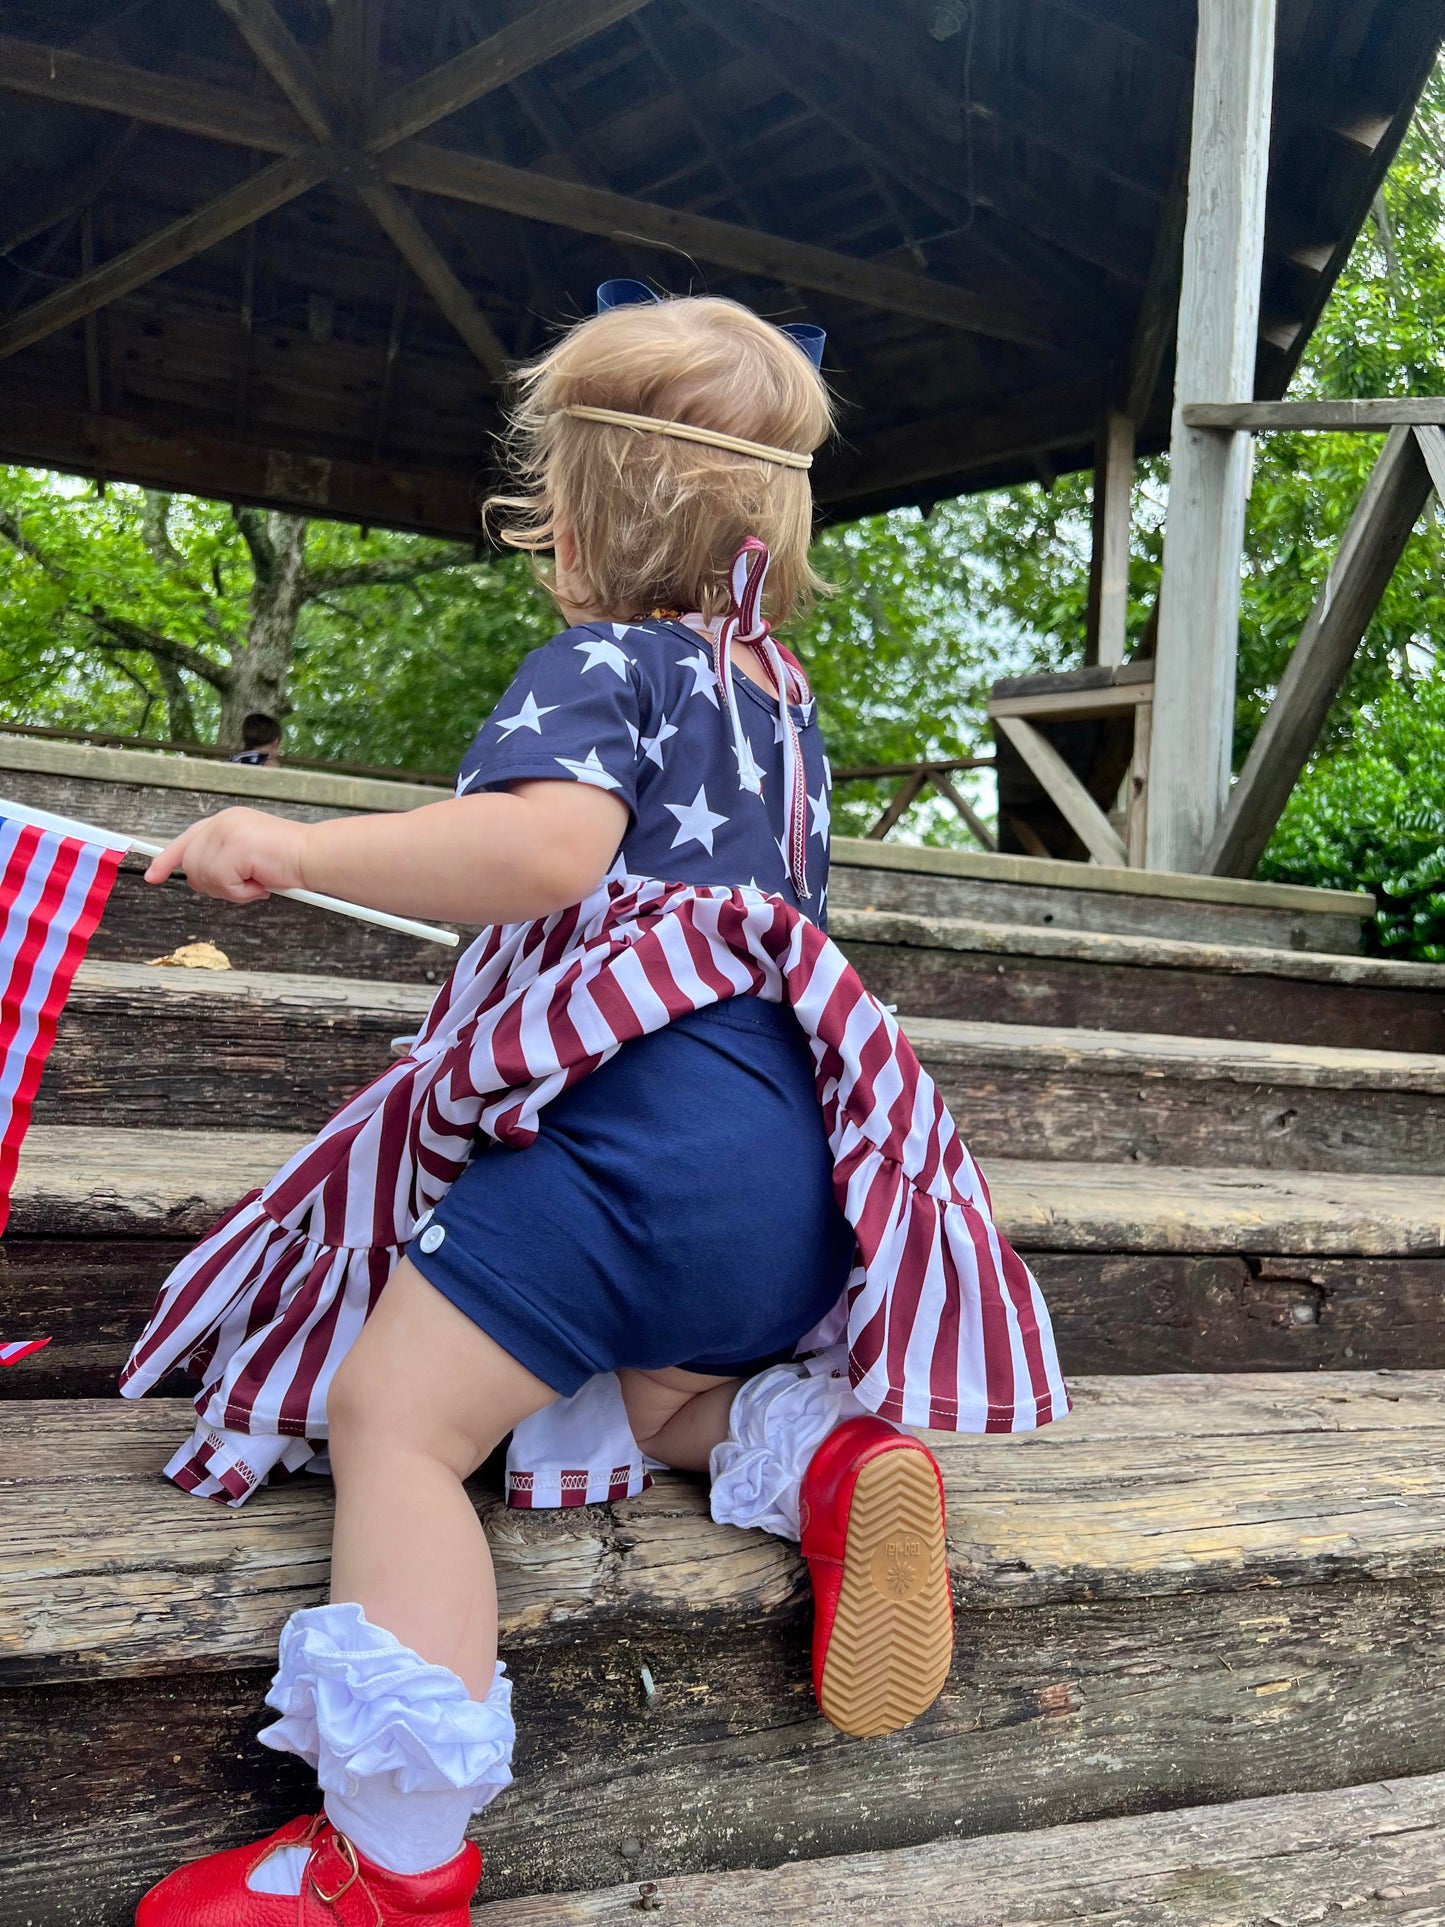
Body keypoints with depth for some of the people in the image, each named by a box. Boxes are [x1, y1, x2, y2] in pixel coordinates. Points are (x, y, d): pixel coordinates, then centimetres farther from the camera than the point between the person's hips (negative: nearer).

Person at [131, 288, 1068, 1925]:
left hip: (636, 1112, -9)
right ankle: (836, 1460, 0)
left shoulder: (602, 662, -3)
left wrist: (294, 849, -17)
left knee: (397, 1415, -5)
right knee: (663, 1392, 30)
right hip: (791, 1156, 9)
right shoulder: (779, 691, 23)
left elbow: (547, 848, -24)